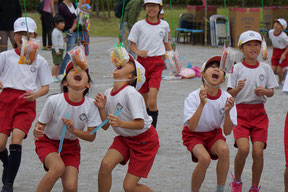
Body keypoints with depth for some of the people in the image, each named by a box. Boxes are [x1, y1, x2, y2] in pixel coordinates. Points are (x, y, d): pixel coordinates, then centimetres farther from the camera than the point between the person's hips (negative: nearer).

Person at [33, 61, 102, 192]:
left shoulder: (91, 105, -16)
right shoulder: (54, 101, -22)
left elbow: (91, 136, -9)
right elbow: (40, 124, -10)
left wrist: (73, 130, -27)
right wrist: (37, 131, -34)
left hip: (70, 146, 3)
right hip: (48, 142, -2)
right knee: (58, 167, -34)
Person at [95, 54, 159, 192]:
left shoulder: (131, 94, -25)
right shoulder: (108, 93, -3)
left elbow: (140, 124, -28)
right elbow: (105, 126, 2)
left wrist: (121, 123, -44)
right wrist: (102, 108, -14)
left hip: (144, 139, -6)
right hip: (124, 138, 6)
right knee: (106, 164, -21)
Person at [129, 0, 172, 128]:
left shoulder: (164, 25, 6)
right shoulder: (139, 25, 1)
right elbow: (132, 45, 2)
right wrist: (139, 52, -18)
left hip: (157, 62, -1)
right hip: (142, 61, 1)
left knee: (152, 100, -18)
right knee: (143, 99, 9)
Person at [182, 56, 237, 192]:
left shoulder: (226, 98, -15)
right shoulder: (193, 97, -22)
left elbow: (227, 132, -16)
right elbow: (191, 127, -32)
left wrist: (227, 112, -34)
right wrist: (202, 104, -42)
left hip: (214, 134, 3)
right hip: (194, 135, -2)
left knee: (224, 149, -30)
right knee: (204, 158, -31)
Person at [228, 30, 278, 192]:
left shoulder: (265, 68, 7)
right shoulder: (237, 68, 0)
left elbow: (272, 92, 10)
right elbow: (230, 94, -2)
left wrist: (265, 91, -11)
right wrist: (238, 88, -22)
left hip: (259, 113, 2)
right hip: (241, 112, -2)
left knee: (258, 151, -9)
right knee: (243, 149, -19)